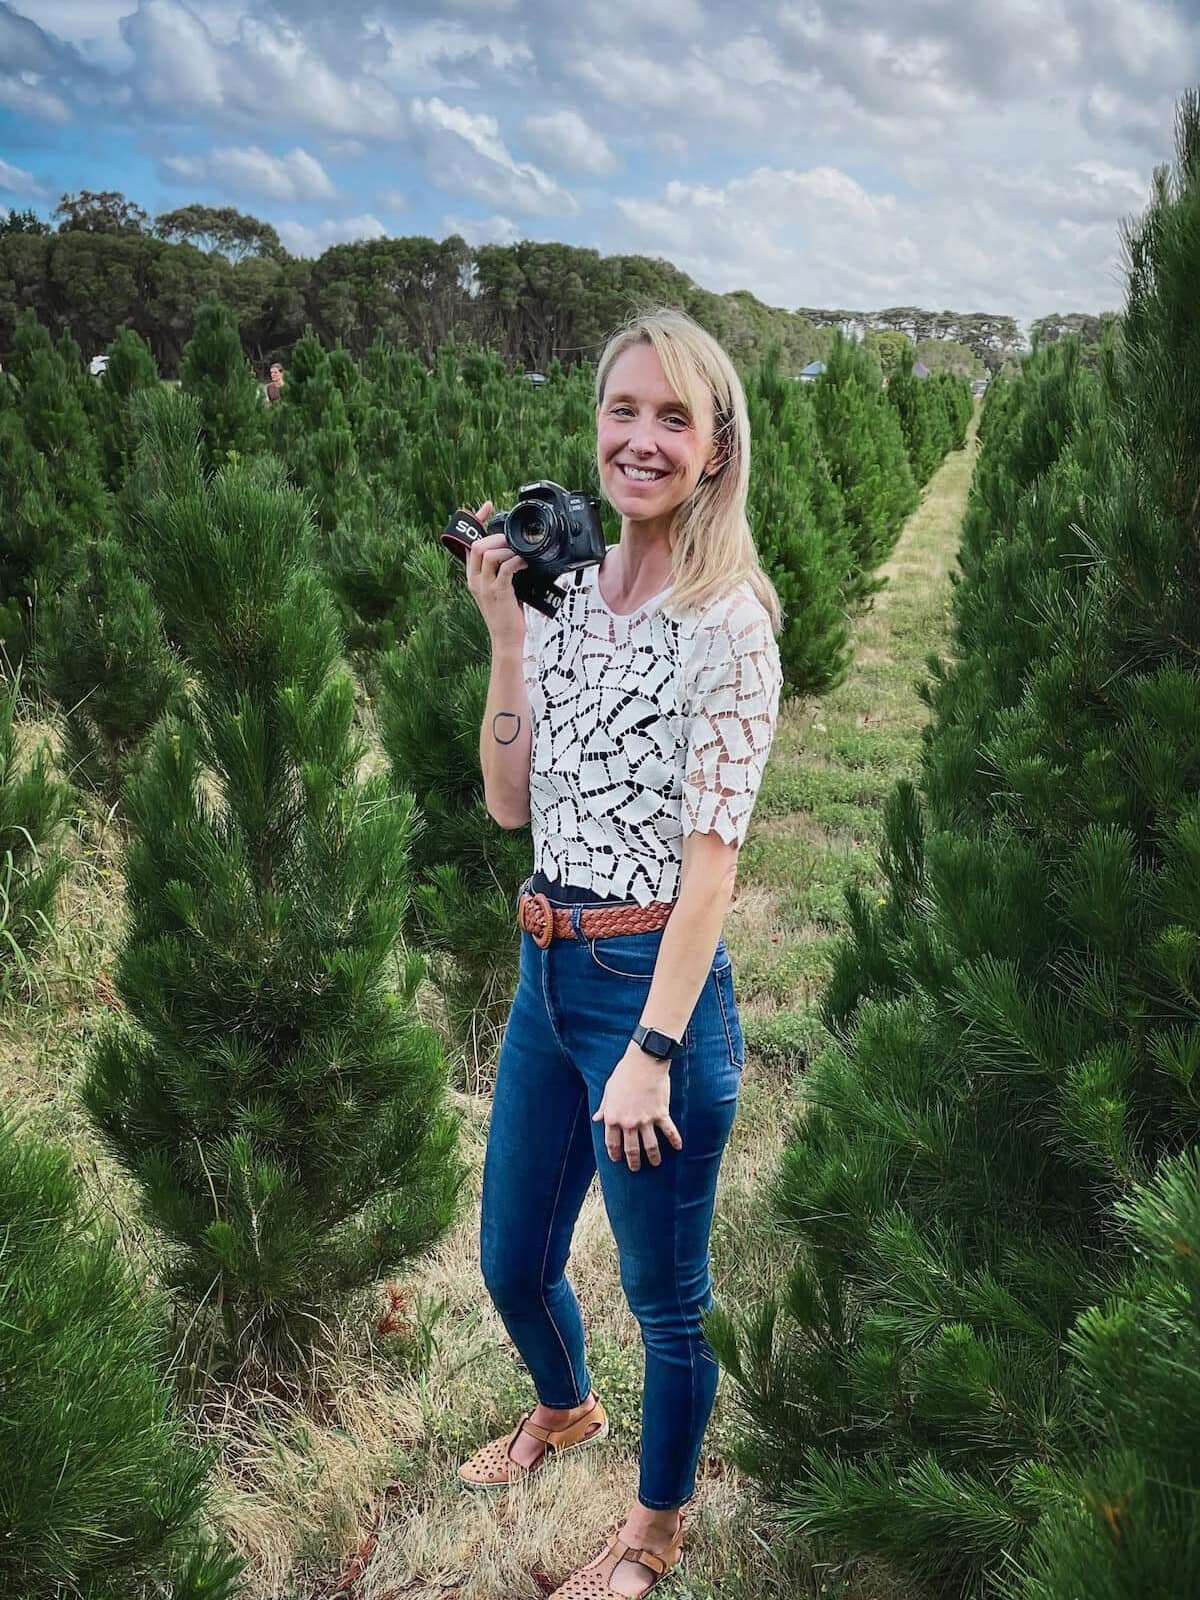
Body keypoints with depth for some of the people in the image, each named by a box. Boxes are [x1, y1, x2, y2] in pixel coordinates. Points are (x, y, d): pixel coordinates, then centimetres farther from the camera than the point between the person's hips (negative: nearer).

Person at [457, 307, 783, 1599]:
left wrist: (653, 1049, -19)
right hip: (546, 971, 7)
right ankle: (565, 1410, 57)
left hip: (655, 982, -7)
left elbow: (711, 853, -16)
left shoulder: (727, 621, -14)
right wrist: (504, 629, -7)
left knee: (665, 1294, 15)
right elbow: (510, 802, 2)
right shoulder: (568, 589, 5)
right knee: (513, 1258, 24)